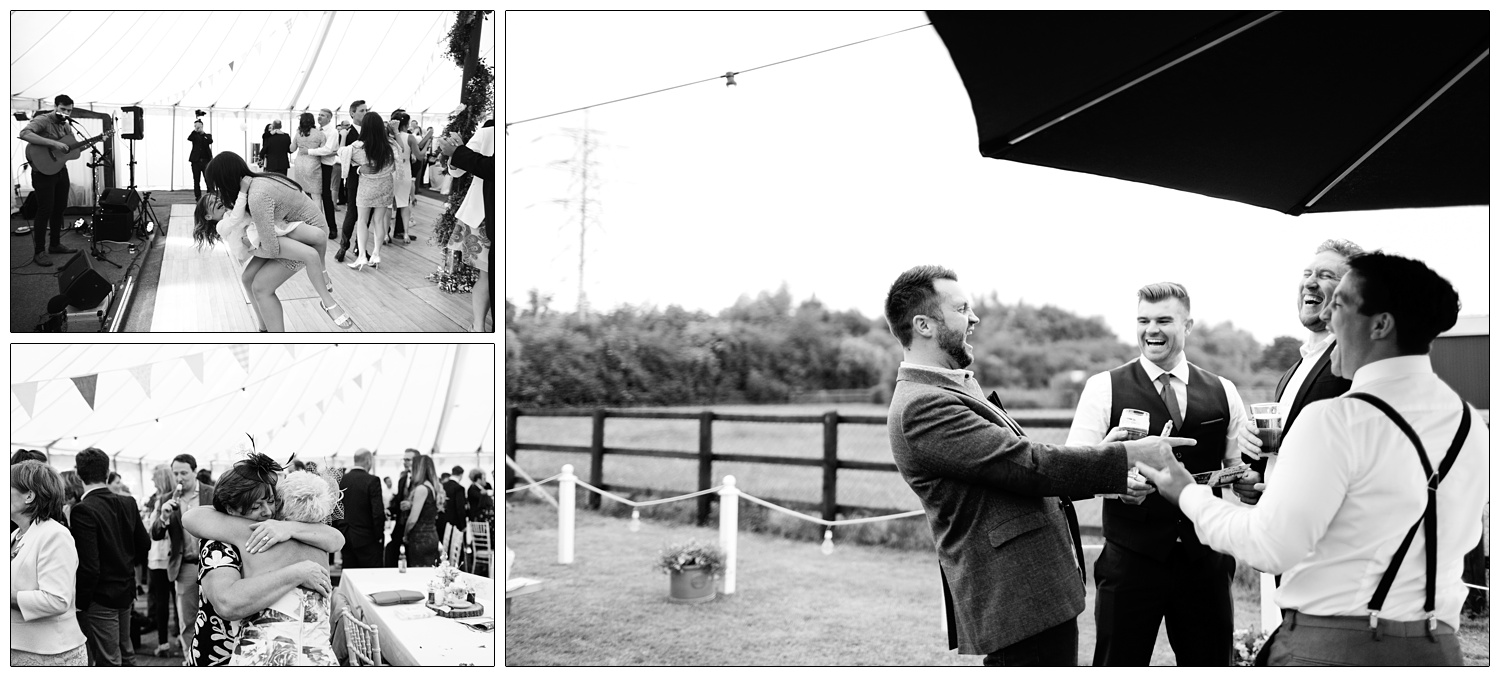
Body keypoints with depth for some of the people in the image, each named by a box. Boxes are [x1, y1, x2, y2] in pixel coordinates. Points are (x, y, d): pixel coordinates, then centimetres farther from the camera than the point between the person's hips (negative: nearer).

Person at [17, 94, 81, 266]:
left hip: (61, 170, 8)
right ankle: (39, 252, -1)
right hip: (43, 171, -8)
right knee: (45, 210, -7)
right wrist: (54, 143, -36)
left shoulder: (65, 126, 12)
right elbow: (24, 134, -33)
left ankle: (55, 244, 28)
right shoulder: (42, 121, -14)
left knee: (59, 208, 14)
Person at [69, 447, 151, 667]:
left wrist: (81, 602, -12)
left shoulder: (84, 510, -20)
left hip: (101, 597, -7)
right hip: (126, 591, 7)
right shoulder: (128, 503, 0)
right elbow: (144, 544, 8)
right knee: (126, 653, 21)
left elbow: (89, 566, -22)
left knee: (109, 662, 2)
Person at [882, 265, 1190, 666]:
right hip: (1017, 603, -10)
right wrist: (1128, 456, -14)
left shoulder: (956, 388, 14)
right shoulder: (921, 407, -19)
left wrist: (1100, 466, 3)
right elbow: (1029, 465, -22)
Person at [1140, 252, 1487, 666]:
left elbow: (1270, 548, -17)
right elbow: (1465, 537, 17)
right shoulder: (1471, 424, 3)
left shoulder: (1336, 420, -17)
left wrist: (1188, 495, -2)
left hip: (1331, 647, -6)